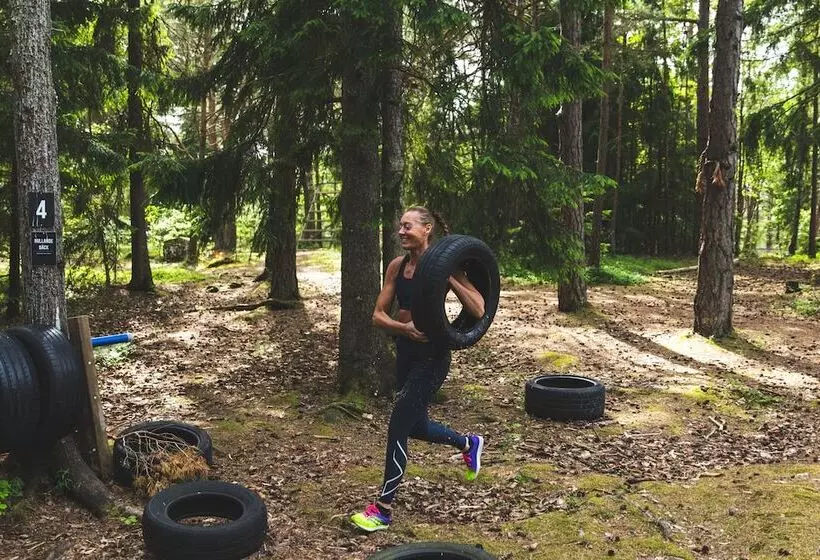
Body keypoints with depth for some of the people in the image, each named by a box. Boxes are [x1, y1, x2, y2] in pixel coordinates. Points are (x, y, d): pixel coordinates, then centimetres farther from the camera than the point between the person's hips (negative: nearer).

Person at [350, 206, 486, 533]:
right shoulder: (397, 266, 2)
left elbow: (478, 310, -18)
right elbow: (378, 315, 0)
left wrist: (448, 278, -25)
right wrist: (403, 326, -19)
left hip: (432, 356, -7)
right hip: (405, 353, 7)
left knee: (398, 427, -9)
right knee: (416, 427, 19)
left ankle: (383, 509, 5)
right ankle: (469, 444, 48)